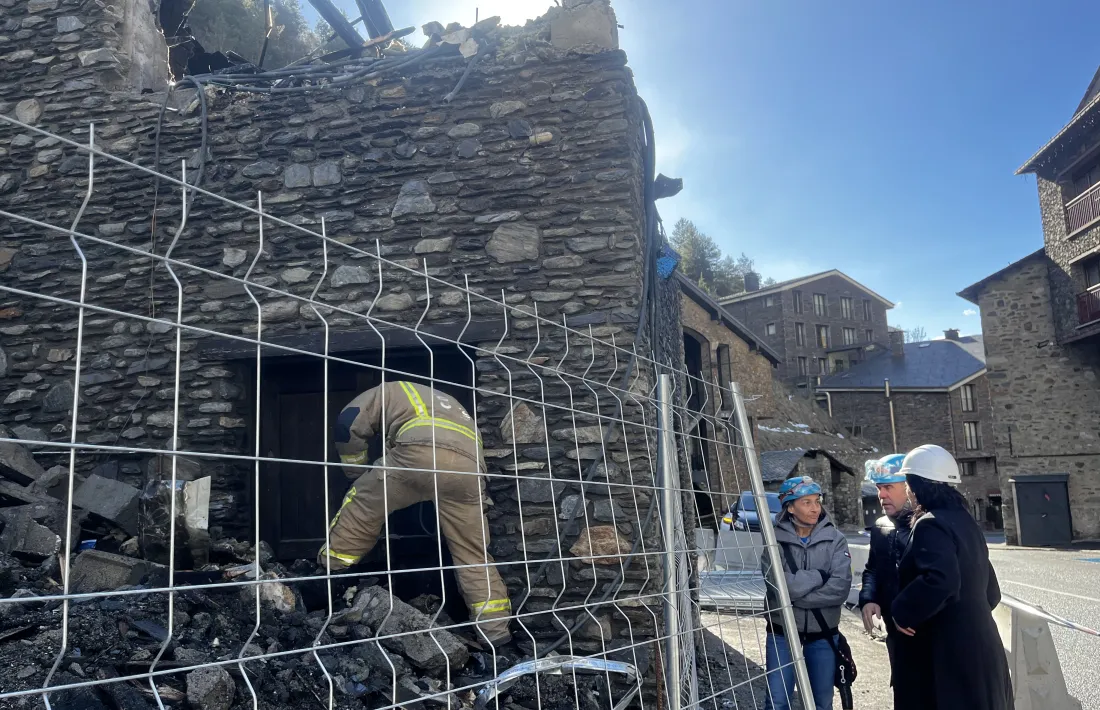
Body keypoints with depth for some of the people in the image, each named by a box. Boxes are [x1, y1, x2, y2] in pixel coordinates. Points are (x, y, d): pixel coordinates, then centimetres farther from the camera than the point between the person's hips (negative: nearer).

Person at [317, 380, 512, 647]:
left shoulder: (391, 391, 34)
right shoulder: (449, 405, 48)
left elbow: (347, 424, 20)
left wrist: (358, 471, 32)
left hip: (420, 451, -5)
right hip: (468, 466, 5)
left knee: (364, 503, 20)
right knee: (472, 553, 15)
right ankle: (496, 628, 13)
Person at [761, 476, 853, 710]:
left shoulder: (835, 539, -4)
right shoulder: (775, 539, -7)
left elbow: (840, 588, -15)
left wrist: (796, 594, -18)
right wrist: (820, 576, -15)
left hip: (823, 634, 1)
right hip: (782, 632, -1)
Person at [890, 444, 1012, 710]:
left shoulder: (931, 524, -17)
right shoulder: (963, 520, 13)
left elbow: (941, 580, -32)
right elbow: (990, 591, 19)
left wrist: (903, 612, -19)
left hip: (947, 653, -10)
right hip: (977, 645, 10)